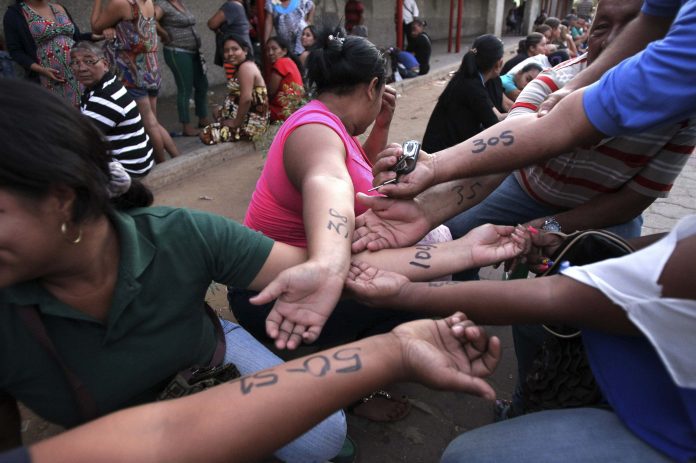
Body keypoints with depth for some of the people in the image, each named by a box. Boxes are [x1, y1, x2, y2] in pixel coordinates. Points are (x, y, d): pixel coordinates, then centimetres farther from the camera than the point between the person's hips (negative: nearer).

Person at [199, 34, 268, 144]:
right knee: (218, 113, 33)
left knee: (206, 135, -10)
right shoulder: (245, 66, 13)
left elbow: (246, 99, -29)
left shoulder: (245, 67, -19)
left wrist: (236, 122, -19)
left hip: (251, 123, -11)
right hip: (250, 118, 11)